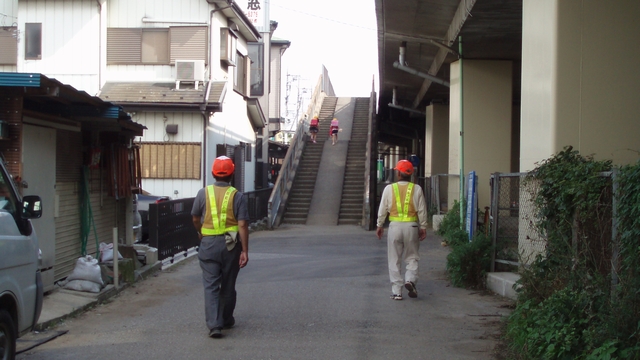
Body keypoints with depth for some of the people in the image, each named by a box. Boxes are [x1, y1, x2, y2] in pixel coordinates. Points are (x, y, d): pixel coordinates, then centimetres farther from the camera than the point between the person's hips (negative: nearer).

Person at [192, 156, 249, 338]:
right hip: (231, 245, 0)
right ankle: (227, 319, 29)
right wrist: (245, 251, -7)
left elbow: (195, 218, 11)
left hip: (208, 244, 0)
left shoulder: (203, 193, -2)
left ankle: (214, 324, -9)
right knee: (228, 285, 15)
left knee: (211, 286, 1)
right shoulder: (237, 196, -6)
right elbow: (243, 224, -11)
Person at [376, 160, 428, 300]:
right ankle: (410, 279, -10)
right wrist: (423, 227, 10)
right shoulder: (416, 189, 0)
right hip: (411, 226, 0)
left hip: (395, 226, 0)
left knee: (394, 260, 7)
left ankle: (396, 291, 7)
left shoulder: (389, 188, -1)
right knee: (412, 257, 14)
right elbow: (422, 210, 1)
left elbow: (382, 209, 3)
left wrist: (379, 225, 15)